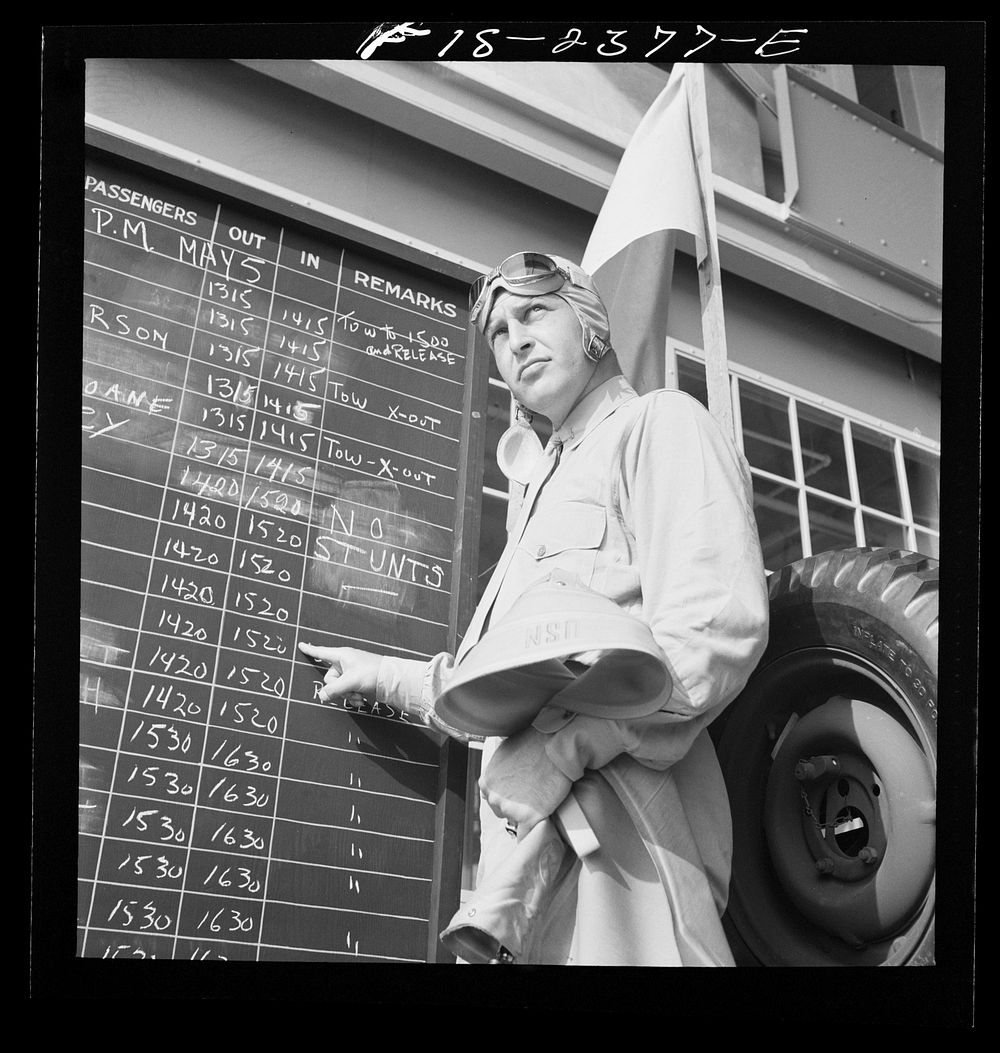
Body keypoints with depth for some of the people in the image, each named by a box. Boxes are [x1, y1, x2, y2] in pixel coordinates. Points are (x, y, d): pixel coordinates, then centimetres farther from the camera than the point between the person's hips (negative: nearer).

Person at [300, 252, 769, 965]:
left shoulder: (659, 423, 2)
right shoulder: (546, 490, 30)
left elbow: (720, 626, -16)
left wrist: (565, 749, -22)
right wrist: (380, 675, 36)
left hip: (618, 821, -8)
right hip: (525, 827, 8)